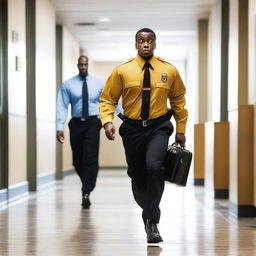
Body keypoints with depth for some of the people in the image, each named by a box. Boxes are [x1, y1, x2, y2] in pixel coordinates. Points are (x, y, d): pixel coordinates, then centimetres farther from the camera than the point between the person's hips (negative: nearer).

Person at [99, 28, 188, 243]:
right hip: (132, 128, 1)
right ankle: (149, 210, 41)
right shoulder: (122, 71, -3)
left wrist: (181, 130, 11)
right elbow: (107, 99, 2)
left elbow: (178, 99, 13)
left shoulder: (169, 71, 0)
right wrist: (107, 122, -16)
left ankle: (152, 221, -17)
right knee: (137, 175, 10)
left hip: (159, 128, -1)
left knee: (155, 166, -26)